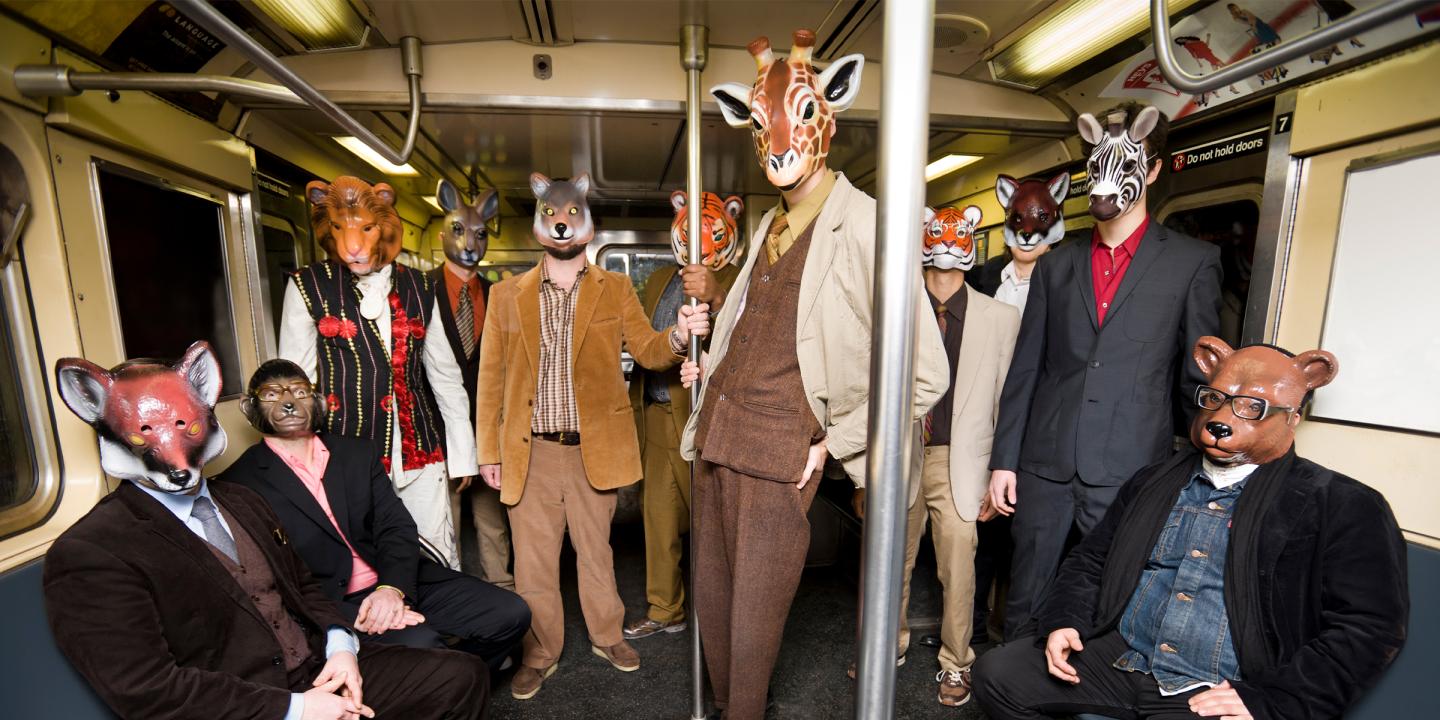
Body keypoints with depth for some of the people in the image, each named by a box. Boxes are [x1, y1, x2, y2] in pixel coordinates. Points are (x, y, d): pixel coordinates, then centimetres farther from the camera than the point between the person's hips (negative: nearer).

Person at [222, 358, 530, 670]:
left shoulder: (357, 452, 11)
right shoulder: (240, 482, -1)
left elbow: (396, 526, 3)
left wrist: (392, 587, -16)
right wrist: (338, 618, -20)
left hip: (399, 583, 5)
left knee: (510, 613, -8)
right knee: (419, 644, -32)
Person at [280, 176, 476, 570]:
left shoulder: (417, 286, 5)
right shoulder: (308, 286, 0)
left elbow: (445, 374, 8)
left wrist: (462, 452, 8)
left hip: (421, 451, 2)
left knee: (441, 562, 8)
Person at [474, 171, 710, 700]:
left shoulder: (616, 289, 3)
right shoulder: (506, 294, 4)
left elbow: (647, 350, -5)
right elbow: (491, 378, 5)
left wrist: (678, 334, -28)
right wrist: (488, 451, 2)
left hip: (594, 449, 0)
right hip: (529, 452, 1)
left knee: (596, 551, 17)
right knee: (533, 560, 13)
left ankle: (607, 636, 39)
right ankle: (539, 654, 35)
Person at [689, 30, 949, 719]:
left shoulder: (862, 223, -11)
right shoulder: (768, 224, 13)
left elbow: (925, 375, -13)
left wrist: (837, 442, -10)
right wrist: (709, 367, 13)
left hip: (780, 455, -7)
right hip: (717, 437, 8)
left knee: (753, 622, 8)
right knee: (711, 602, 20)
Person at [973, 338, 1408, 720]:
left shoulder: (1342, 508, 1)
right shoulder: (1156, 481, 13)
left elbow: (1369, 627, -7)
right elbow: (1091, 559, 15)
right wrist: (1064, 621, -1)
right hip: (1114, 659, 4)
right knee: (997, 673, -10)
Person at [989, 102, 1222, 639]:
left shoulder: (1192, 261, 5)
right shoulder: (1055, 266, 10)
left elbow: (1198, 375, 6)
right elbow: (1024, 370, 7)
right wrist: (1003, 459, 4)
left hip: (1130, 473, -2)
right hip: (1045, 468, 2)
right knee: (1025, 606, 12)